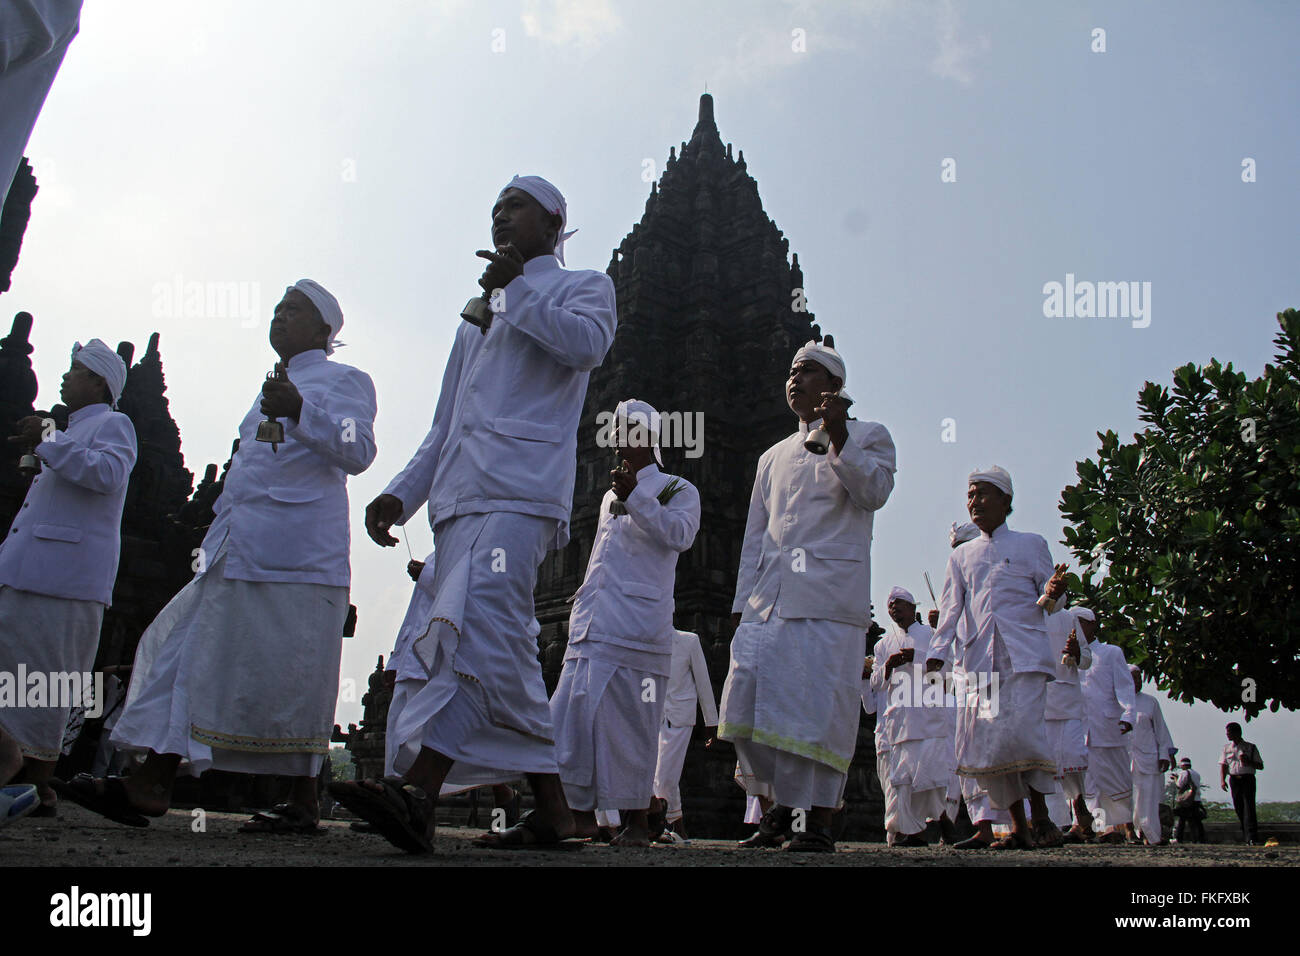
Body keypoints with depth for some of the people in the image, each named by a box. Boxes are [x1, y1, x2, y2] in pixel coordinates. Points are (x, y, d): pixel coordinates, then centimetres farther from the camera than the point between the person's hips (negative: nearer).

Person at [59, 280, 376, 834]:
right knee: (191, 645, -2)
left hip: (296, 553, -9)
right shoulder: (274, 389, 29)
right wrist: (215, 542, 29)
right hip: (236, 550, 9)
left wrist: (301, 411, -28)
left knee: (289, 673, -8)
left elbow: (357, 452, -12)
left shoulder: (342, 380, 4)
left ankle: (304, 803, 1)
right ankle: (152, 783, -5)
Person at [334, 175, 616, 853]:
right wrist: (401, 493, 17)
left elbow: (586, 344, -10)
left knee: (478, 625, -24)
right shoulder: (479, 315, 34)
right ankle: (551, 809, 3)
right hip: (459, 494, 7)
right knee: (500, 649, 0)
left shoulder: (584, 286, 16)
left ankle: (415, 793, -37)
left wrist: (517, 290, -2)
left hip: (522, 488, -7)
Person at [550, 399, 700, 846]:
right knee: (572, 714, -1)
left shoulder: (677, 490, 7)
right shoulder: (610, 497, 27)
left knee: (625, 722, -8)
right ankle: (581, 814, 5)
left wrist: (637, 498, -21)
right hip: (590, 626, 6)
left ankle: (635, 821, -1)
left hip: (636, 625, -6)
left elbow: (680, 534, -13)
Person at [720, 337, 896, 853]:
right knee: (746, 699, -2)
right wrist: (742, 601, 14)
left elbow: (874, 493, -7)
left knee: (818, 706, -9)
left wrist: (838, 439, -19)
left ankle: (818, 819, -1)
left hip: (828, 595, -5)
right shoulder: (773, 457, 25)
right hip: (769, 596, 5)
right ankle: (784, 796, 16)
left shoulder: (869, 436, 11)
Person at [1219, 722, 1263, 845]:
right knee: (1238, 808, 2)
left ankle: (1252, 838, -19)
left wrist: (1248, 762, -11)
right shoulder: (1227, 747, 13)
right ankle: (1245, 836, 12)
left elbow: (1260, 766, 7)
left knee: (1249, 807, -13)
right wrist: (1222, 780, -8)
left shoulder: (1250, 747, 5)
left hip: (1248, 779, -3)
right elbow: (1223, 765, 8)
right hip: (1234, 779, 3)